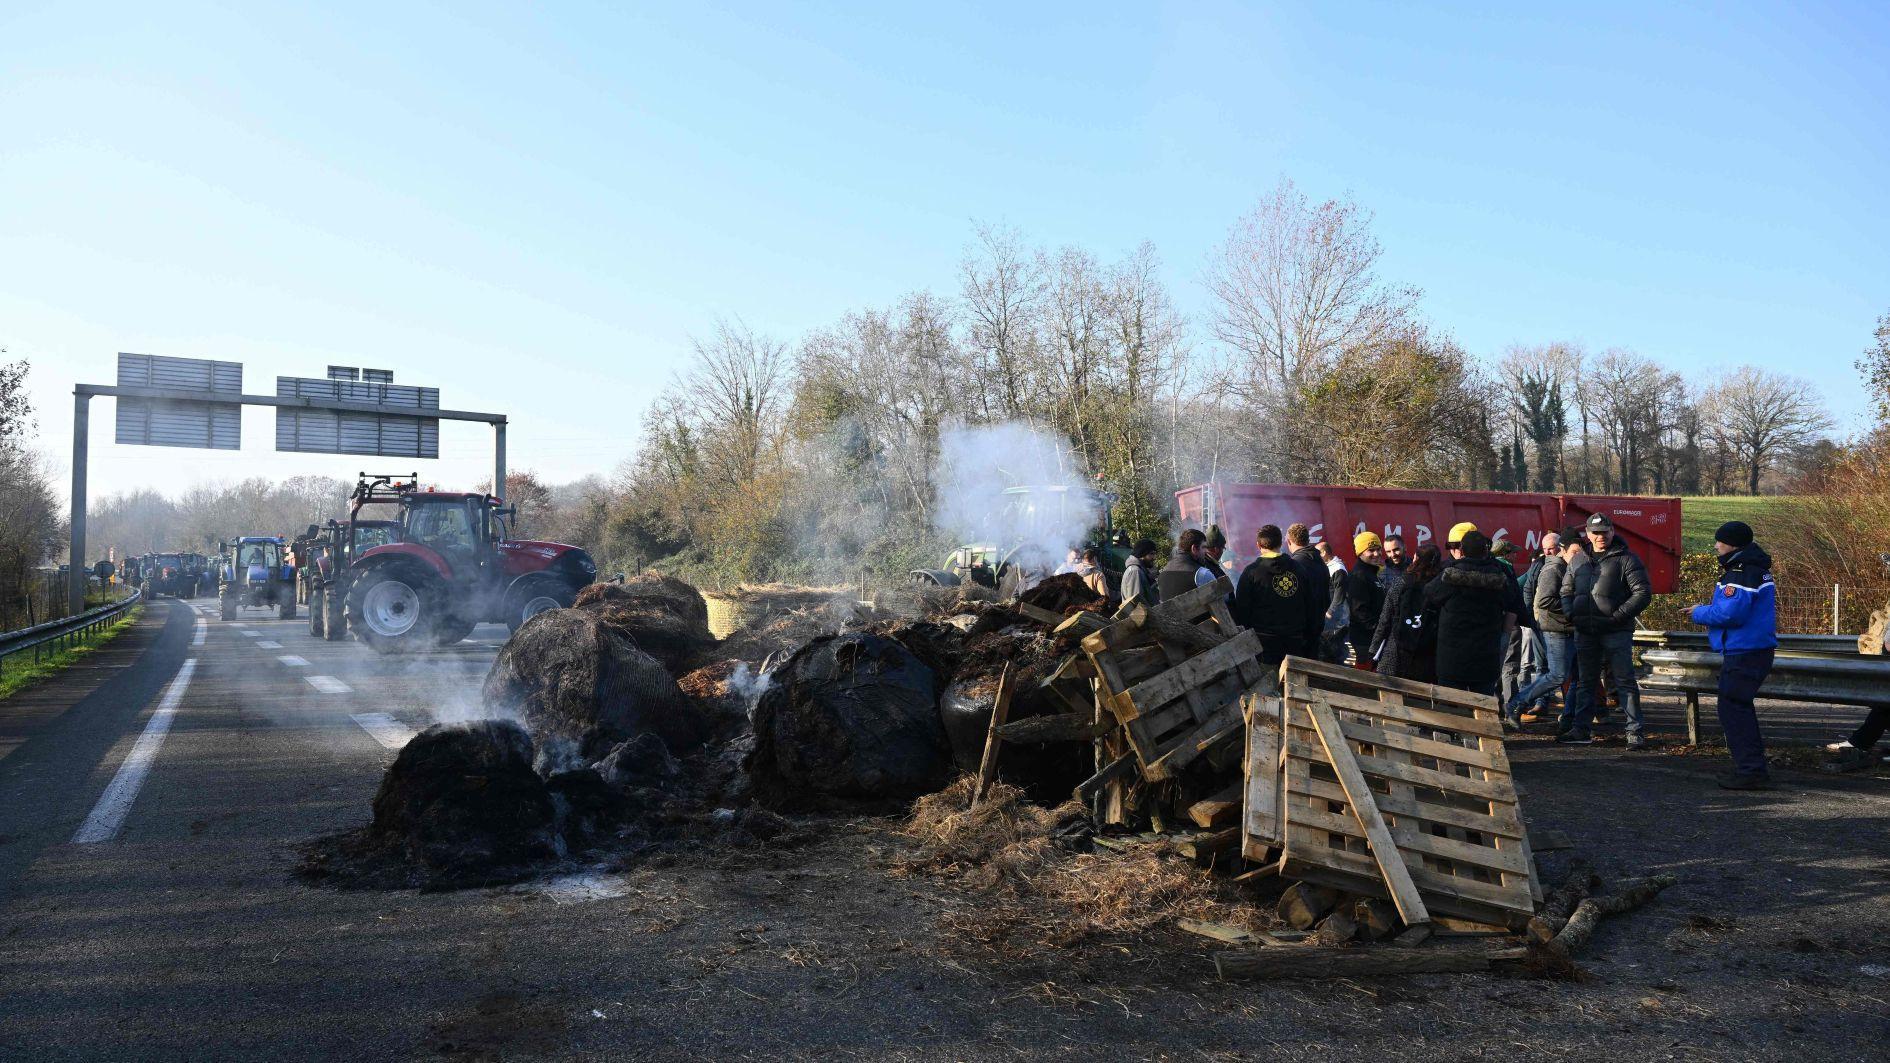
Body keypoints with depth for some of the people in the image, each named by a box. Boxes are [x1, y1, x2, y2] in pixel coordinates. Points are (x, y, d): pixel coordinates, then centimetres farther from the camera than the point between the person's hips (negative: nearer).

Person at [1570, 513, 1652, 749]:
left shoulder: (1625, 559, -3)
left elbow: (1643, 592, -8)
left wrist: (1618, 615, -15)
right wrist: (1572, 613, 10)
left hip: (1616, 632, -5)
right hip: (1585, 632, 5)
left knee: (1624, 682, -5)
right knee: (1587, 682, 12)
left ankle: (1636, 731, -1)